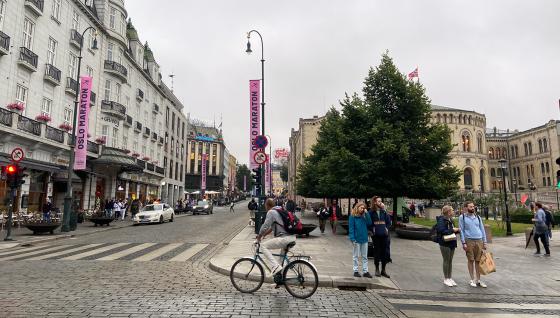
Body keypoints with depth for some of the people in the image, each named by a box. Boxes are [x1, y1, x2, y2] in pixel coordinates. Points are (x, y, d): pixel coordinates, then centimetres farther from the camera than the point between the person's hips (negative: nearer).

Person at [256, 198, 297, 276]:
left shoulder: (271, 212, -6)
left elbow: (265, 227, -9)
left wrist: (259, 237, 6)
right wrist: (264, 235, 31)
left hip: (285, 238, -10)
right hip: (292, 237, 10)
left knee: (263, 246, -4)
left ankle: (275, 267, -11)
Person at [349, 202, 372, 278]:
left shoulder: (364, 216, 8)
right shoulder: (352, 217, -9)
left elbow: (369, 223, -5)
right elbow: (351, 228, -11)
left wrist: (367, 214, -8)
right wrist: (353, 239, -18)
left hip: (364, 239, 5)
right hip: (356, 239, -5)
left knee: (364, 256, 11)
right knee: (355, 256, 7)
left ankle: (365, 271, 19)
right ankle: (355, 271, 16)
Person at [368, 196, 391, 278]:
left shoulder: (384, 211, 6)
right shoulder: (371, 212, -3)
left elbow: (389, 221, 12)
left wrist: (387, 228, -2)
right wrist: (372, 229, -10)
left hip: (384, 234, 3)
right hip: (376, 235, -3)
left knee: (385, 252, 6)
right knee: (377, 252, 5)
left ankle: (383, 270, 18)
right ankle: (377, 270, 19)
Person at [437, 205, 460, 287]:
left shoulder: (450, 219, 12)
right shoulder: (442, 220, -15)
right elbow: (442, 231, -24)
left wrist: (457, 230, 0)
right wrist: (452, 230, -18)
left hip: (452, 243, 8)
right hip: (445, 243, -8)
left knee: (450, 261, 13)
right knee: (446, 261, 1)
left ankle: (449, 278, 22)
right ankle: (445, 279, 12)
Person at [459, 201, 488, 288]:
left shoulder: (478, 217, 13)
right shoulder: (462, 217, 2)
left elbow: (482, 229, 14)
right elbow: (461, 230, -1)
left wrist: (484, 242, 9)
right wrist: (464, 243, -7)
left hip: (479, 241, 3)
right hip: (469, 241, -3)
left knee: (478, 261, 4)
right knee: (470, 260, 2)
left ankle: (478, 280, 12)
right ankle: (472, 279, 11)